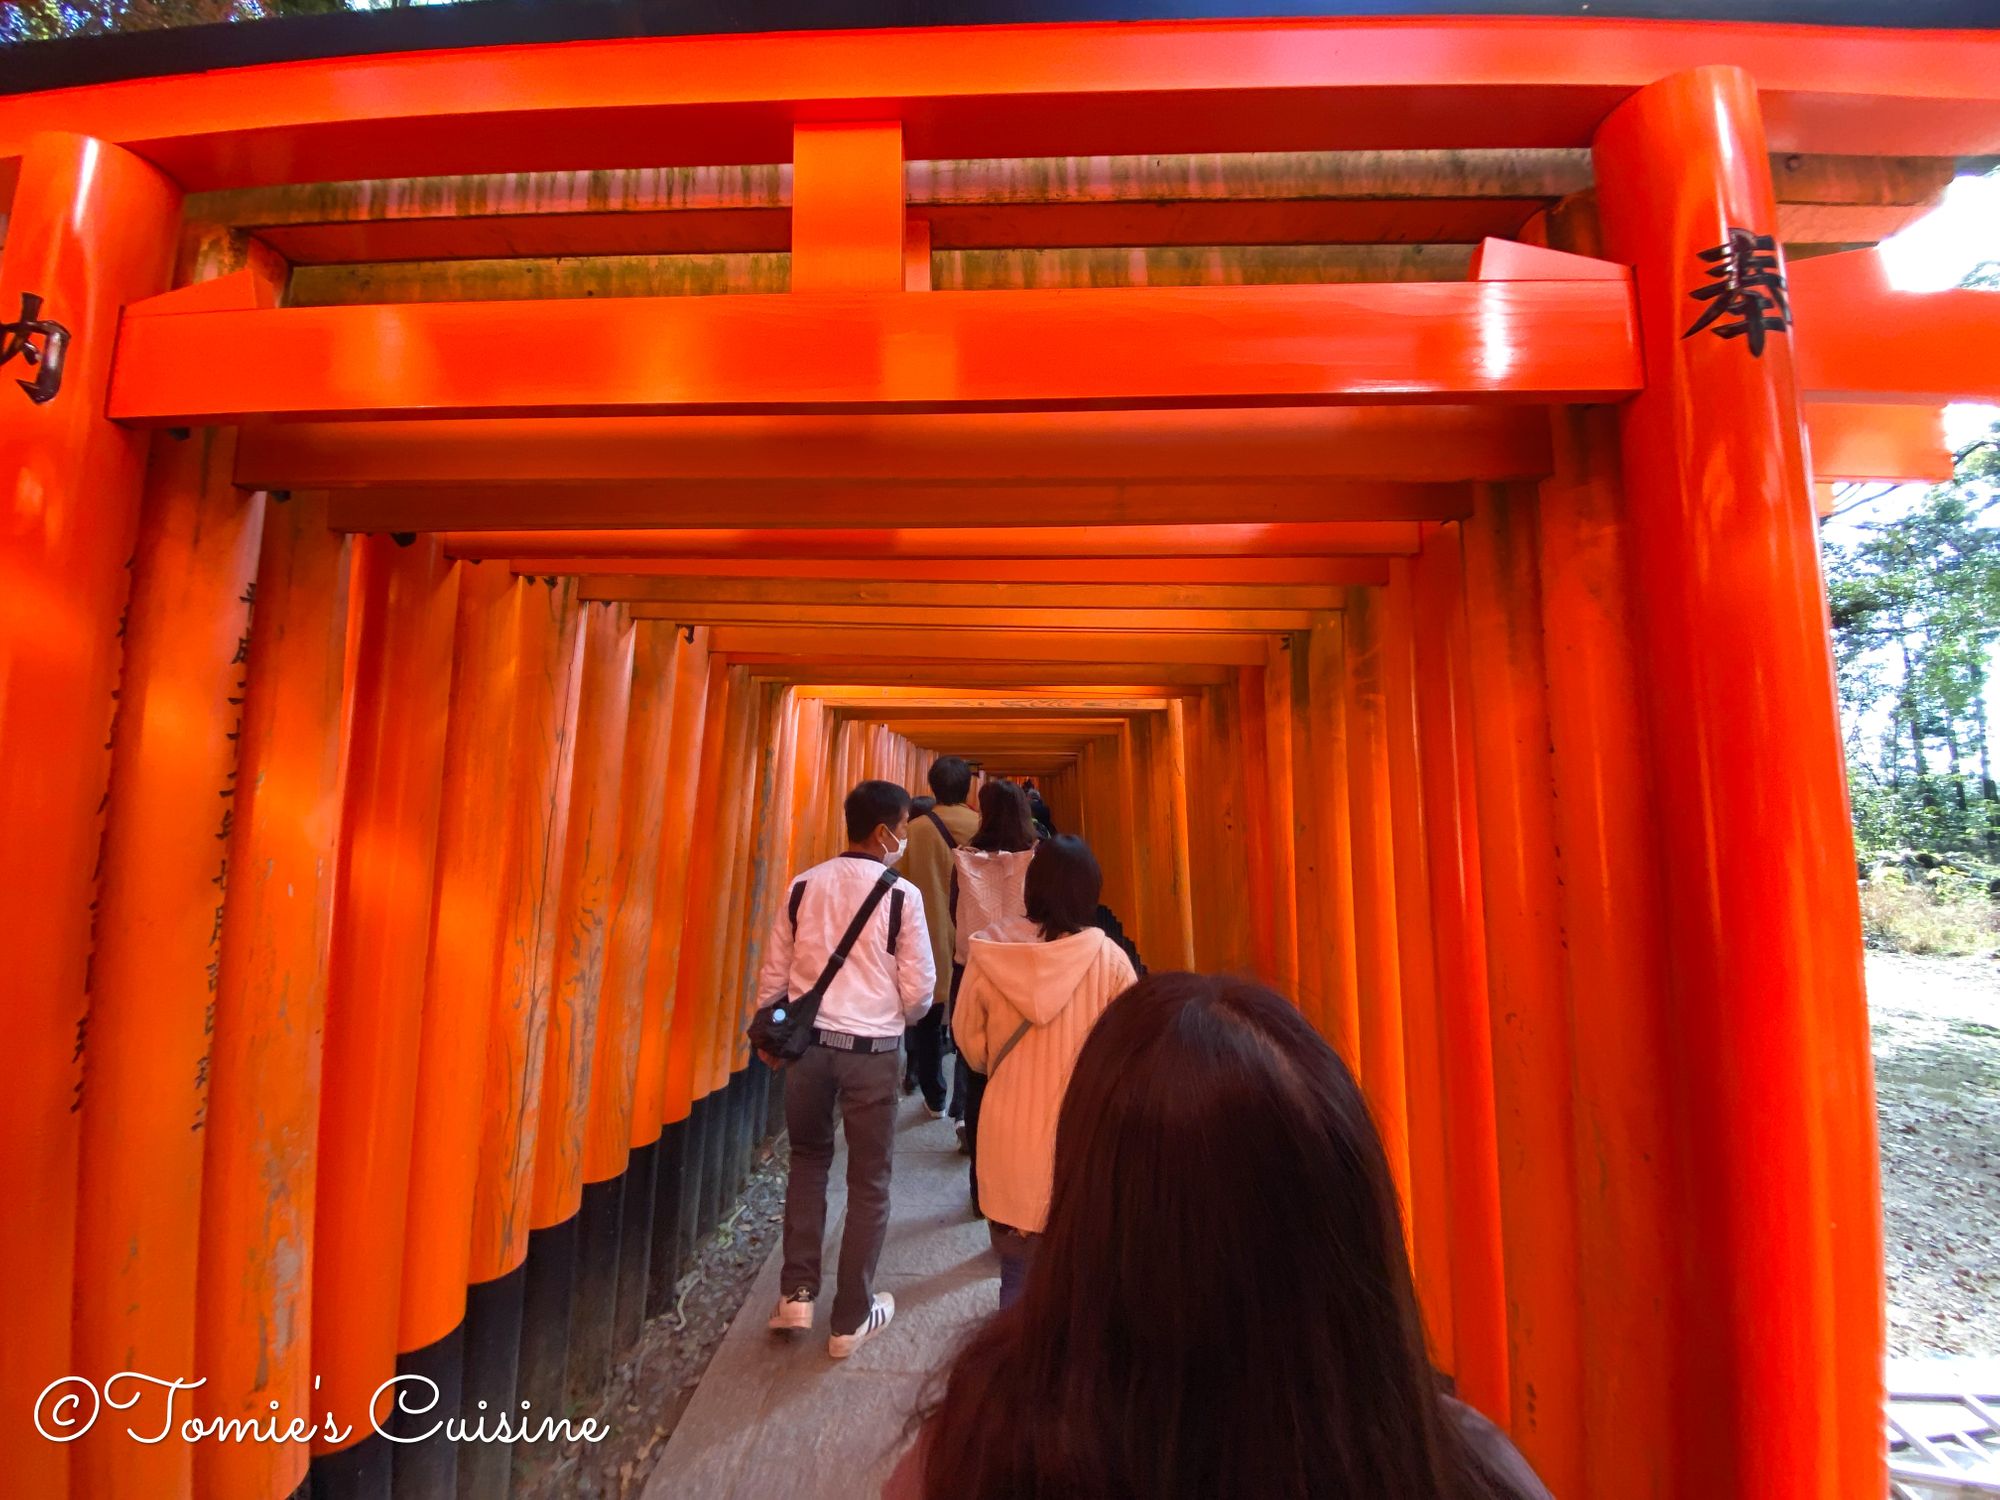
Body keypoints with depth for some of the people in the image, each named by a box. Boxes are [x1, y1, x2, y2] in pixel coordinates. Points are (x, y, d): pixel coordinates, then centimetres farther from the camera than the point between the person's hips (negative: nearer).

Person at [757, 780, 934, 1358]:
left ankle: (797, 1294, 29)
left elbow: (774, 974, 4)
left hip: (807, 1042, 4)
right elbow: (919, 989, -9)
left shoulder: (803, 886, -1)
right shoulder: (902, 895, -12)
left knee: (809, 1161, 26)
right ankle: (852, 1318, 28)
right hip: (871, 1050, -3)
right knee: (869, 1182, 14)